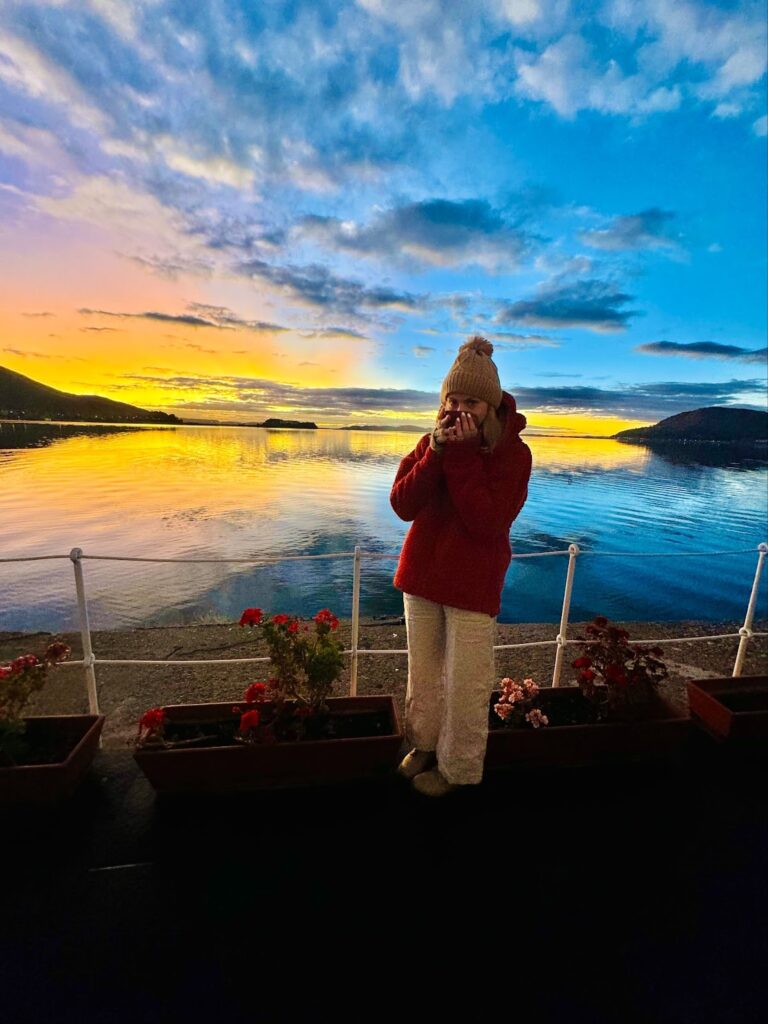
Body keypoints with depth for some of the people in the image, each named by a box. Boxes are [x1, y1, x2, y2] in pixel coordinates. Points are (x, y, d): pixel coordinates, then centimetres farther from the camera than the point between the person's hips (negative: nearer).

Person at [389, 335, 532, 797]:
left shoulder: (513, 452, -11)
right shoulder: (433, 441, 1)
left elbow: (489, 523, -23)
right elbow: (402, 505, -10)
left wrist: (463, 457, -25)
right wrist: (436, 452, -21)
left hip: (473, 583, -4)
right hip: (422, 573, 5)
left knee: (465, 682, 8)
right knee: (423, 668, 19)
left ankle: (458, 768, 32)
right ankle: (424, 742, 43)